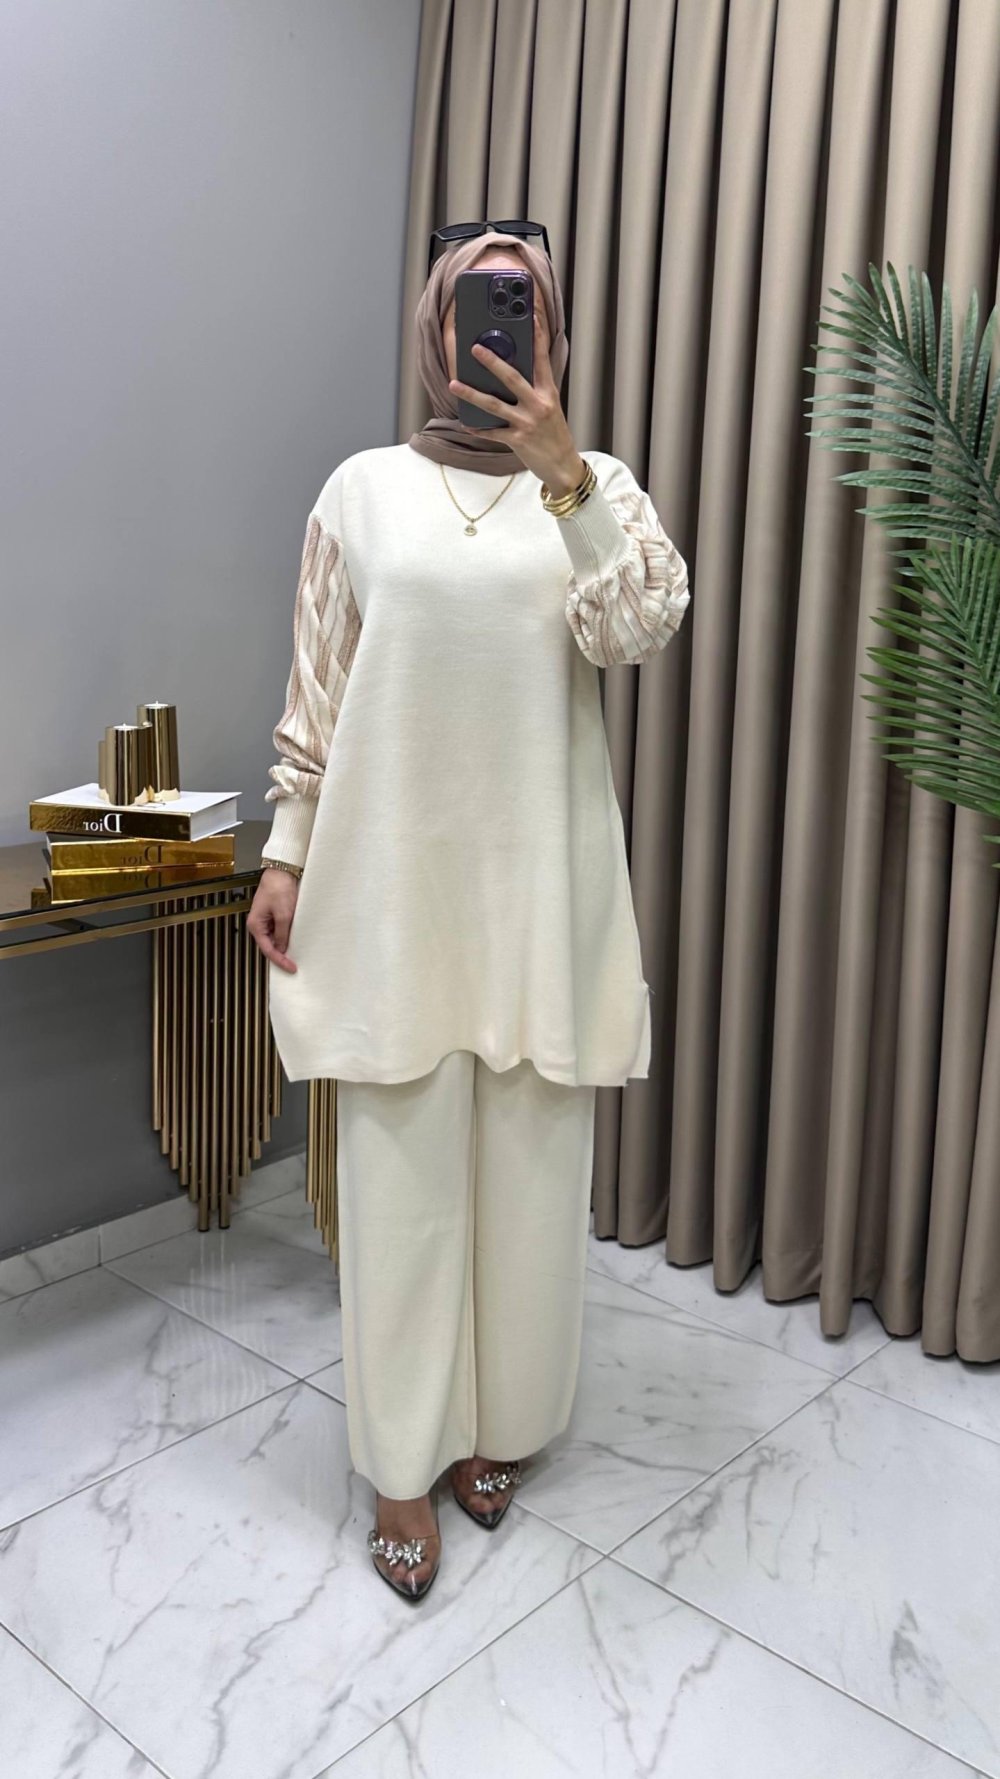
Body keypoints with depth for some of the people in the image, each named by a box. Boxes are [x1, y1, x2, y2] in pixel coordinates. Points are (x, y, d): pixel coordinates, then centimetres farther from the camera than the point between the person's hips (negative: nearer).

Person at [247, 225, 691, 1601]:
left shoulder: (599, 488, 6)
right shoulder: (363, 489, 6)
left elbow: (641, 626, -14)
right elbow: (316, 692, 7)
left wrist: (561, 468, -22)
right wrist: (286, 850, 2)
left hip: (538, 879, 1)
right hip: (391, 871, 0)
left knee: (529, 1167, 10)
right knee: (399, 1172, 5)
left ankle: (499, 1425, 31)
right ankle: (404, 1463, 21)